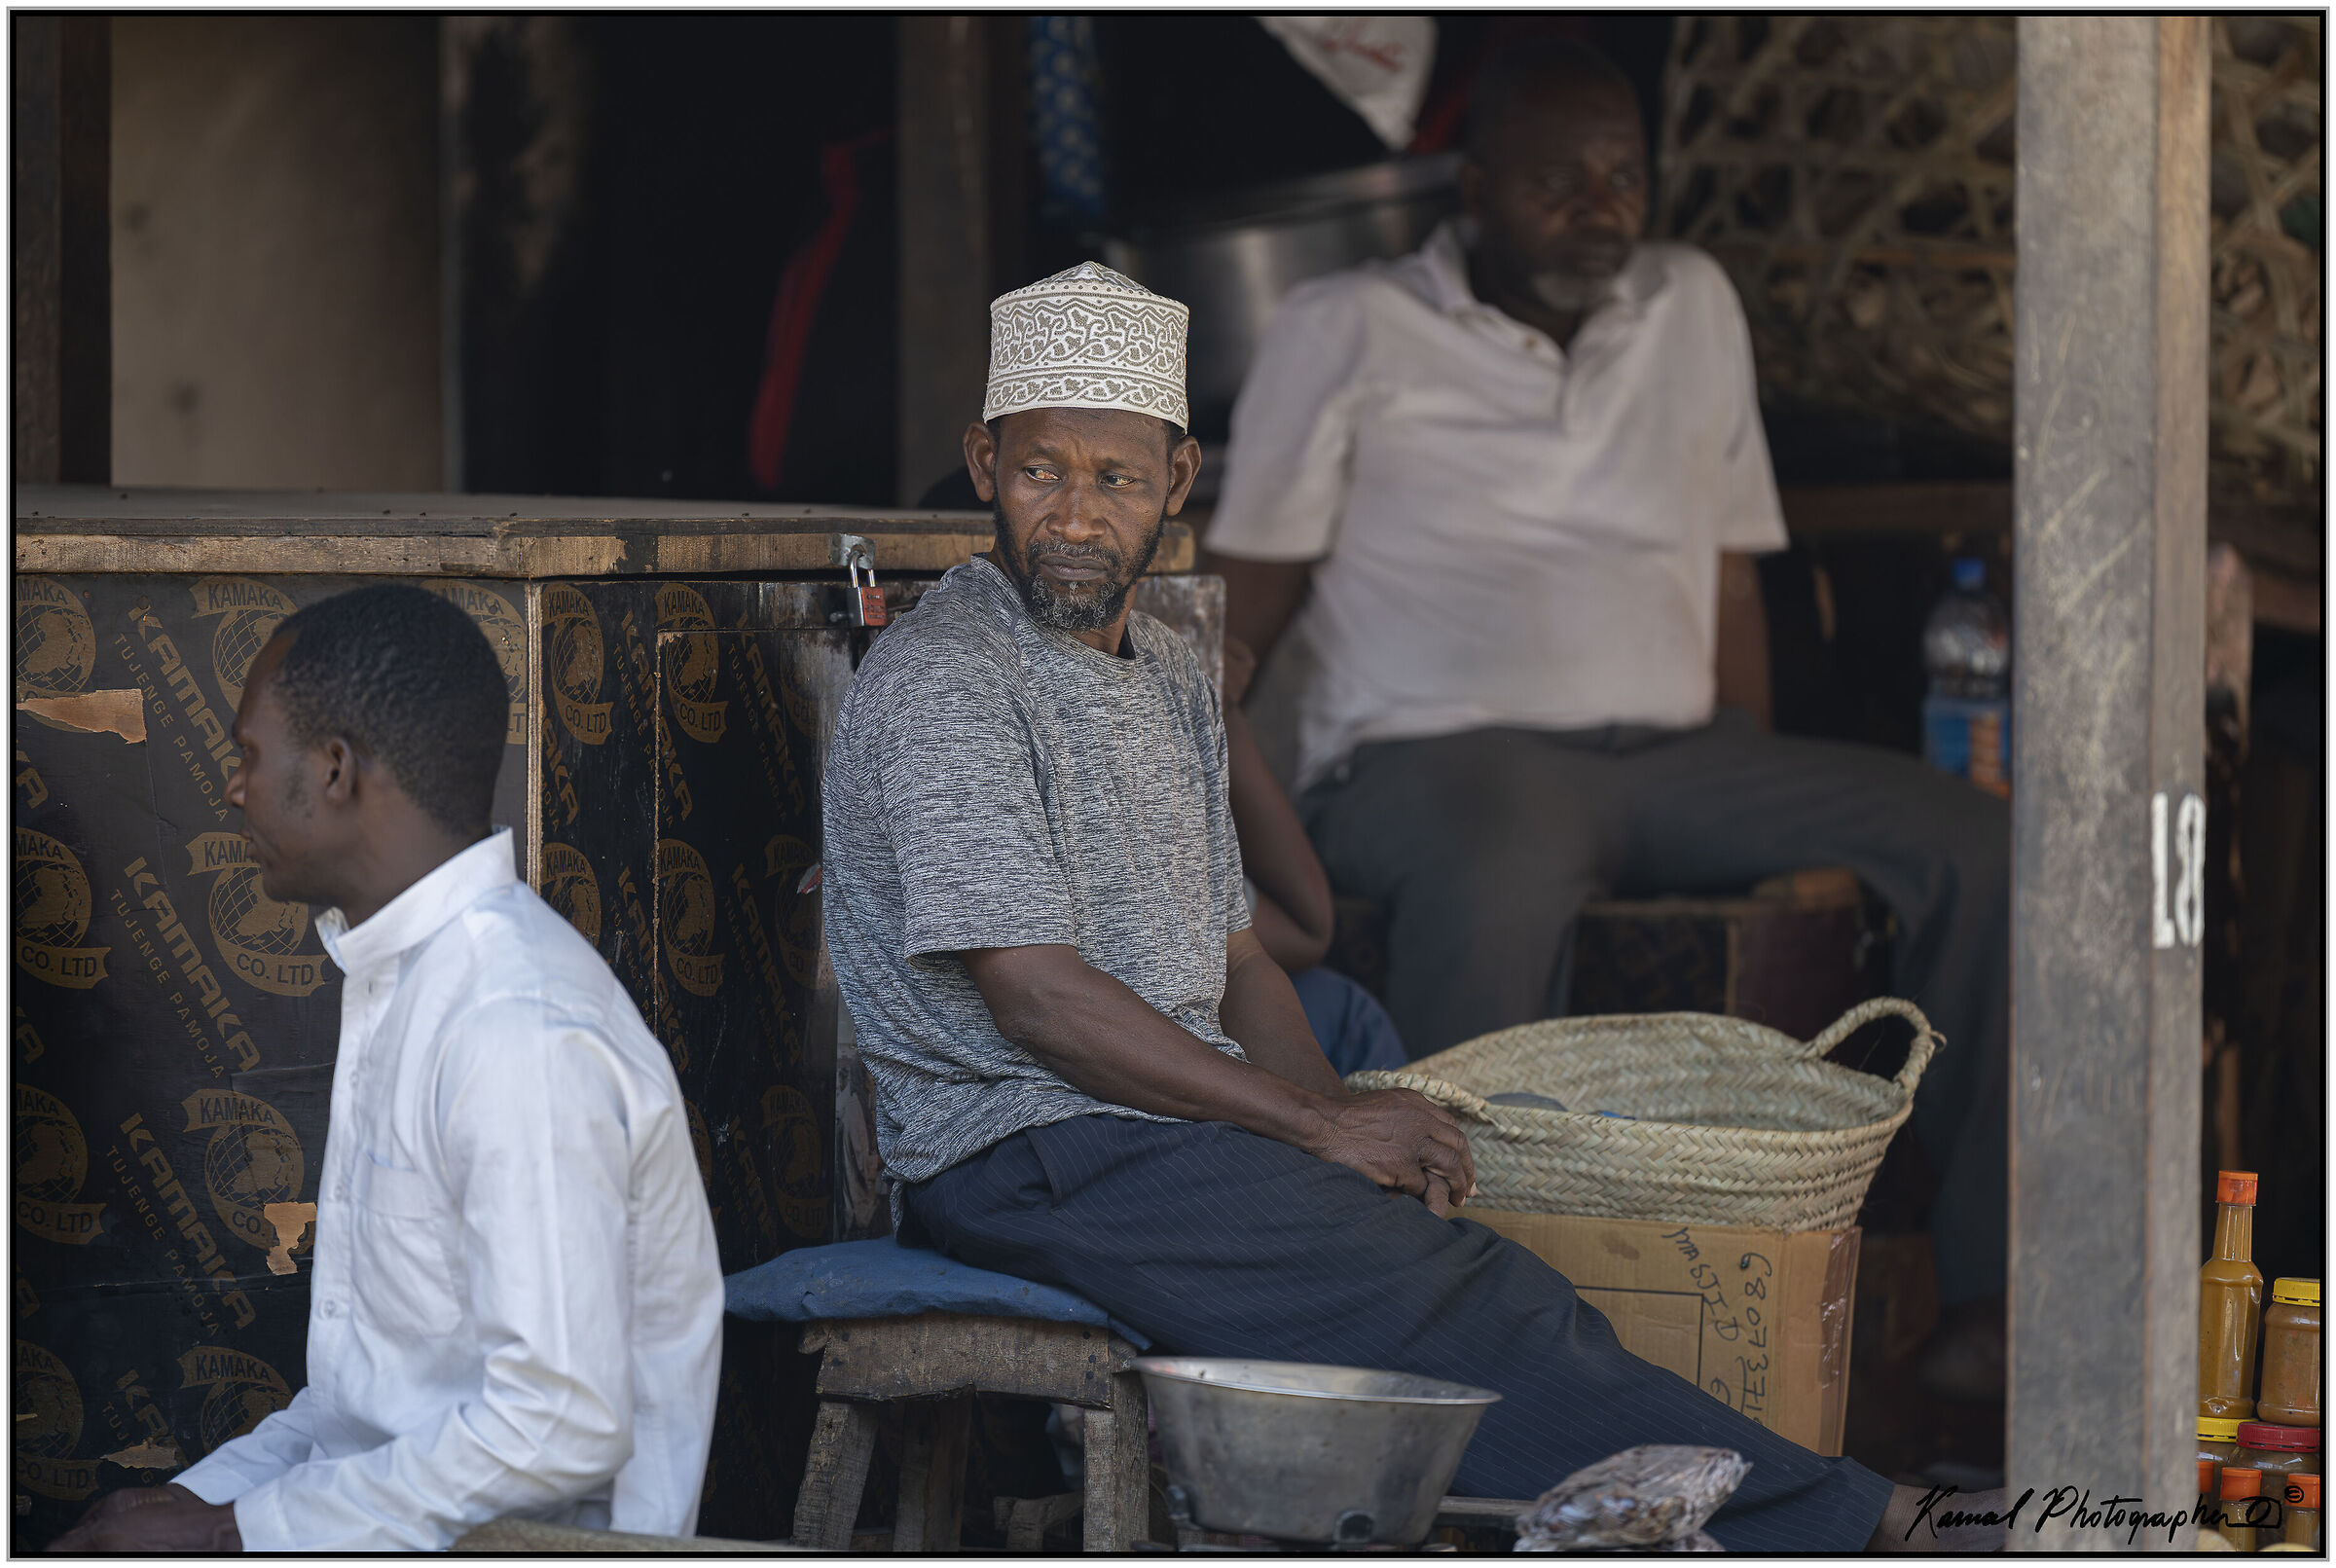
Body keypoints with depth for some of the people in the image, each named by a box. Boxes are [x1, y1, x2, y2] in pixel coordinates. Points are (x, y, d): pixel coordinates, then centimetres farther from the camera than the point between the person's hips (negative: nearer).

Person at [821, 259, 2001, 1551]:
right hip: (1028, 1163, -7)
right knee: (1442, 1302, -24)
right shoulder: (941, 682, -9)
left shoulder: (1169, 681, 19)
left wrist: (1348, 1127, -1)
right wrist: (1318, 1126, -14)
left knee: (1488, 1286, -18)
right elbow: (1035, 997, -16)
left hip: (1179, 1138, 8)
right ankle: (1839, 1530, -32)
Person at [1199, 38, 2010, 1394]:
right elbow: (1242, 610, 3)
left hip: (1673, 752, 5)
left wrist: (1763, 815, 7)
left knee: (1983, 849, -17)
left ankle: (1992, 1297, -16)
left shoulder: (1693, 307, 18)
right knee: (1500, 882, -42)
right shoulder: (1347, 330, 5)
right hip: (1436, 752, -5)